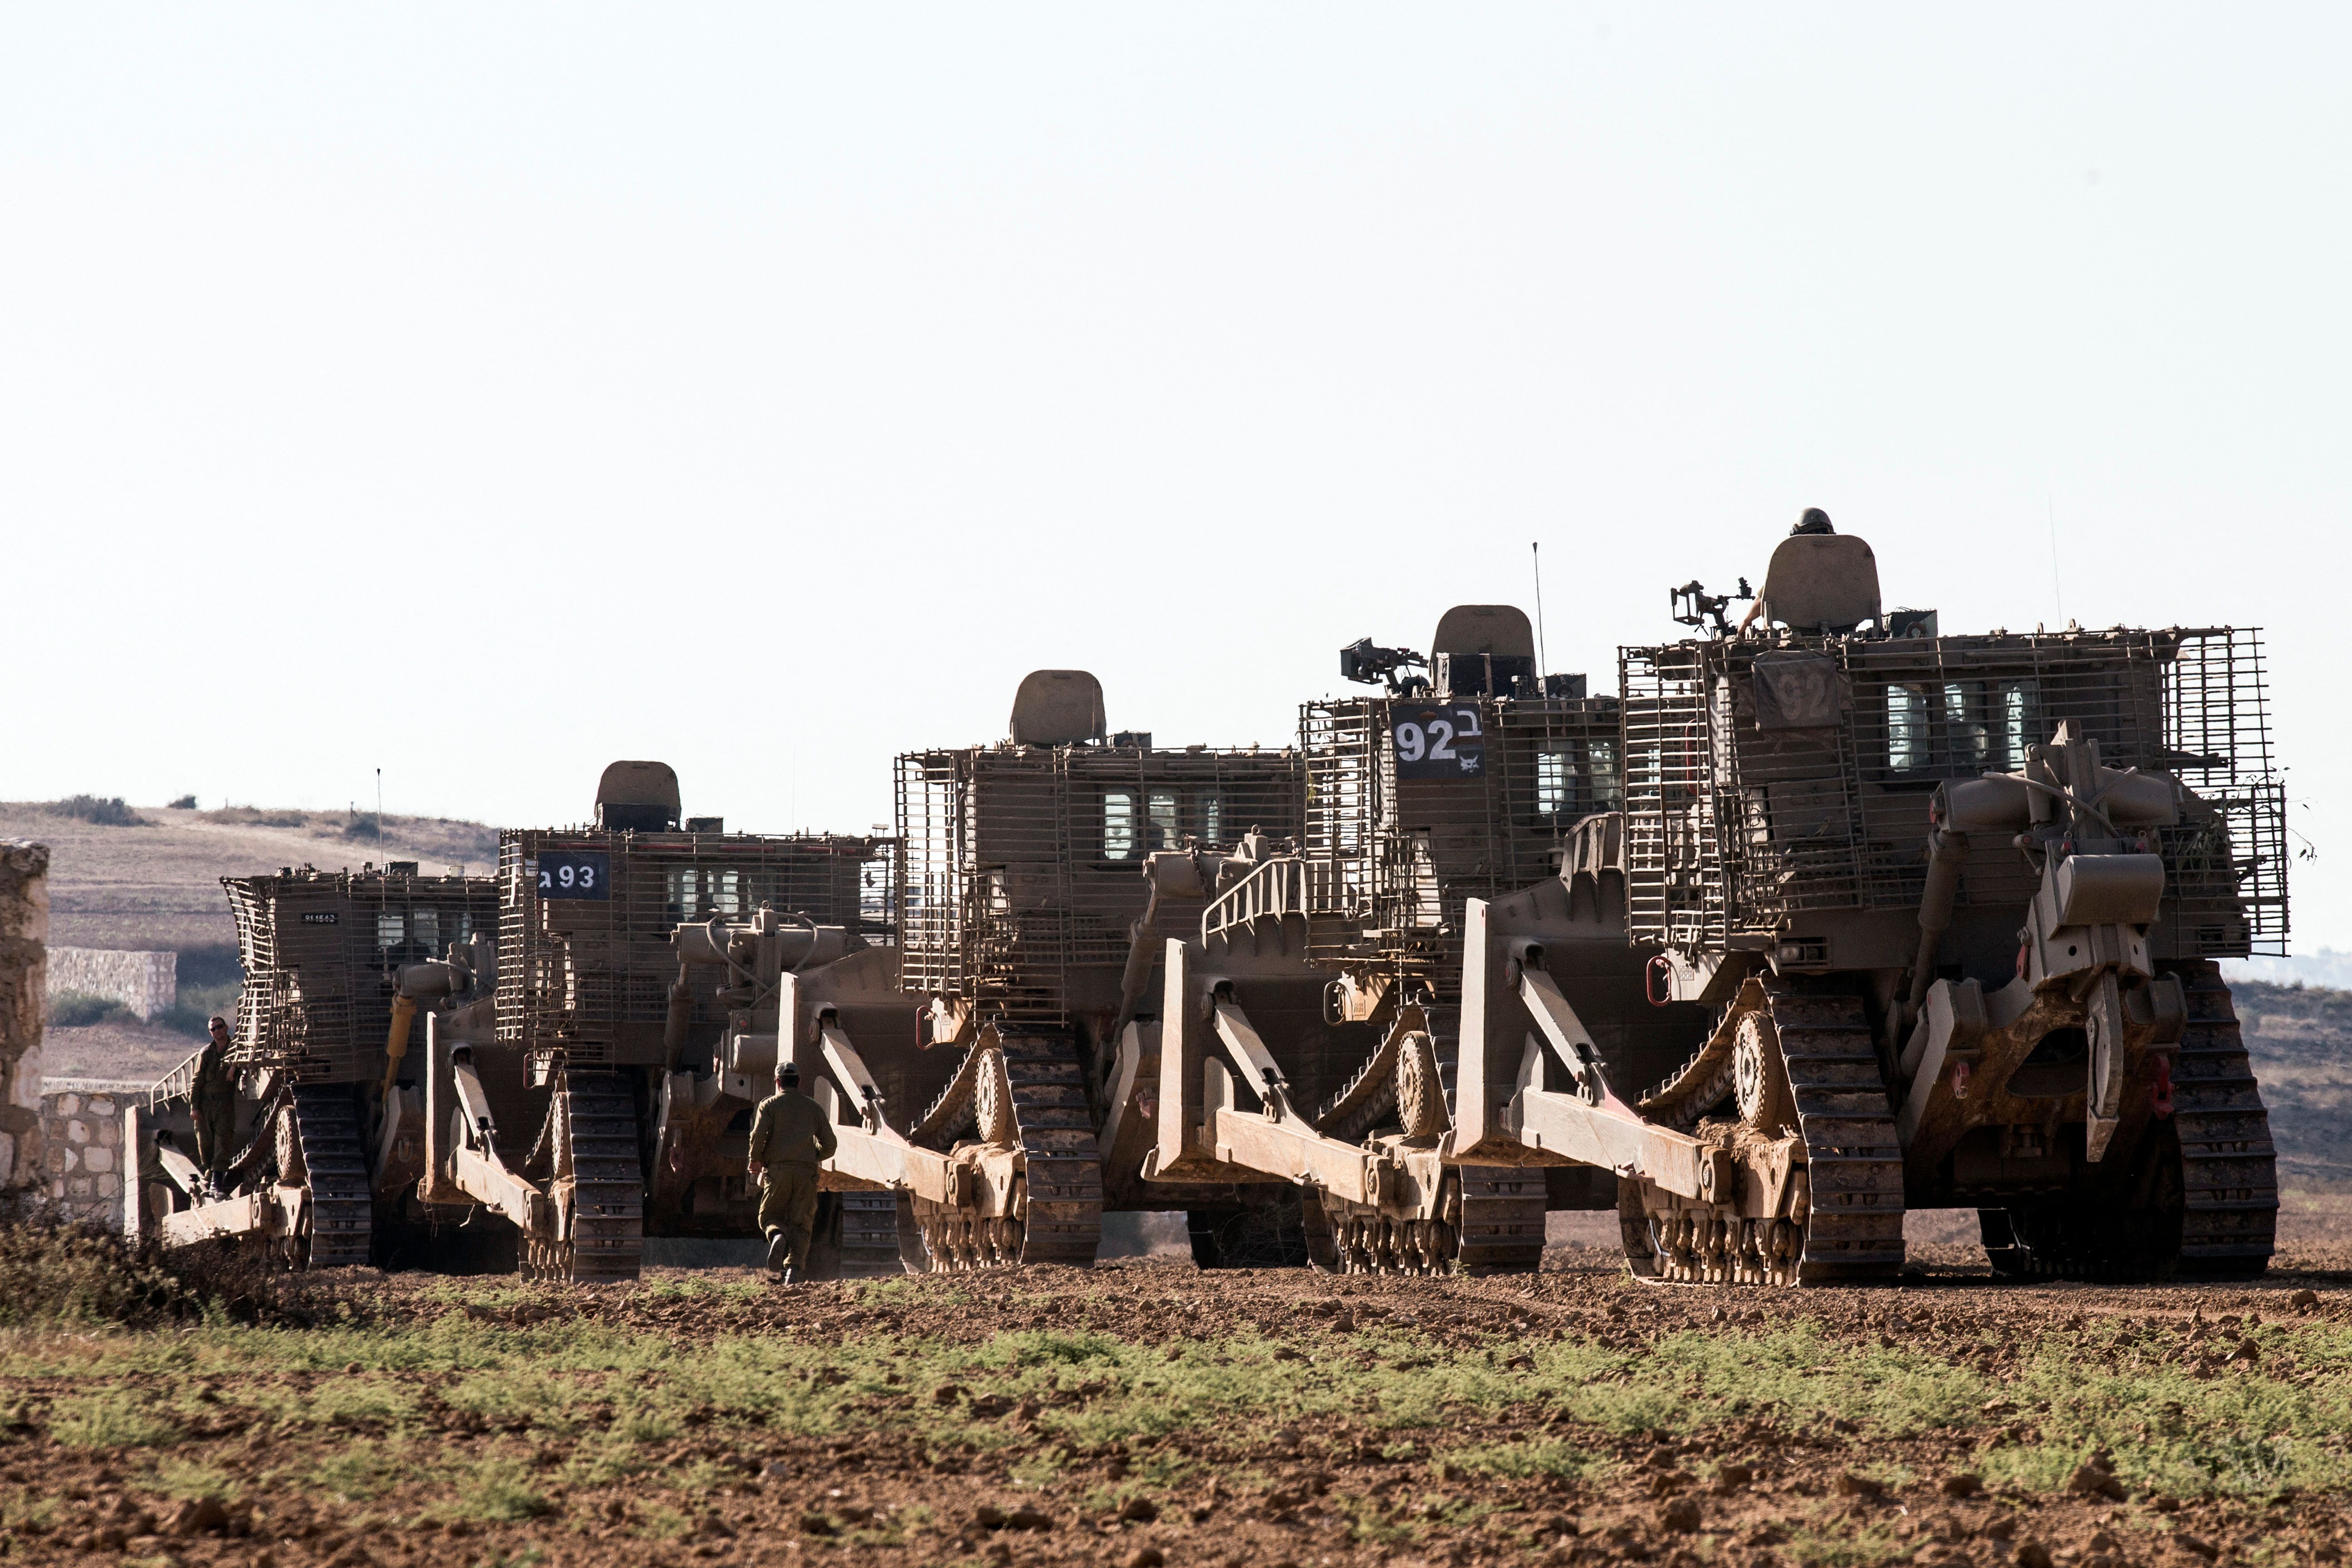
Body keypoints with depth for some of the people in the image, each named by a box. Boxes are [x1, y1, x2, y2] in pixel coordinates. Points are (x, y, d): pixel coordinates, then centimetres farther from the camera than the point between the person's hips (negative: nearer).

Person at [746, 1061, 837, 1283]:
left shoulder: (769, 1105, 6)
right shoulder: (813, 1107, 16)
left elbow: (758, 1135, -8)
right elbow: (829, 1144, 15)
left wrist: (756, 1162, 8)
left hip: (778, 1170, -2)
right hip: (807, 1172, 2)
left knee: (769, 1216, 9)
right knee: (800, 1223, 4)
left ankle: (778, 1236, -26)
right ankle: (795, 1267, -11)